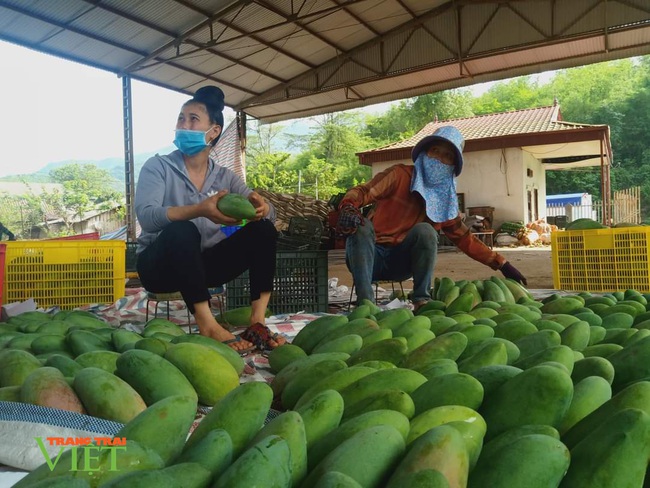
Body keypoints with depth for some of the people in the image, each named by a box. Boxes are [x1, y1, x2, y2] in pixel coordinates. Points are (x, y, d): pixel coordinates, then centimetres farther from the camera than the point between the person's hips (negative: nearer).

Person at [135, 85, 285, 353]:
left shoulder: (225, 177, 5)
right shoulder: (158, 167, -5)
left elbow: (267, 213, -7)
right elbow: (146, 216, -24)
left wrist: (260, 206, -33)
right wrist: (200, 210, -41)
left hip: (205, 263, 4)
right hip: (160, 265, -3)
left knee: (263, 229, -15)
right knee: (182, 231, -35)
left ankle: (257, 321, -25)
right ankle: (208, 326, -36)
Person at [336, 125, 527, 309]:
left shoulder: (444, 199, 8)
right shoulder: (400, 175, -5)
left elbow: (465, 238, 12)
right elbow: (363, 191, -18)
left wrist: (502, 264, 7)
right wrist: (348, 207, -42)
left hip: (401, 262, 3)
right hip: (370, 256, -2)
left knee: (425, 230, -24)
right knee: (362, 226, -32)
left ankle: (421, 300, -20)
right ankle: (365, 300, -36)